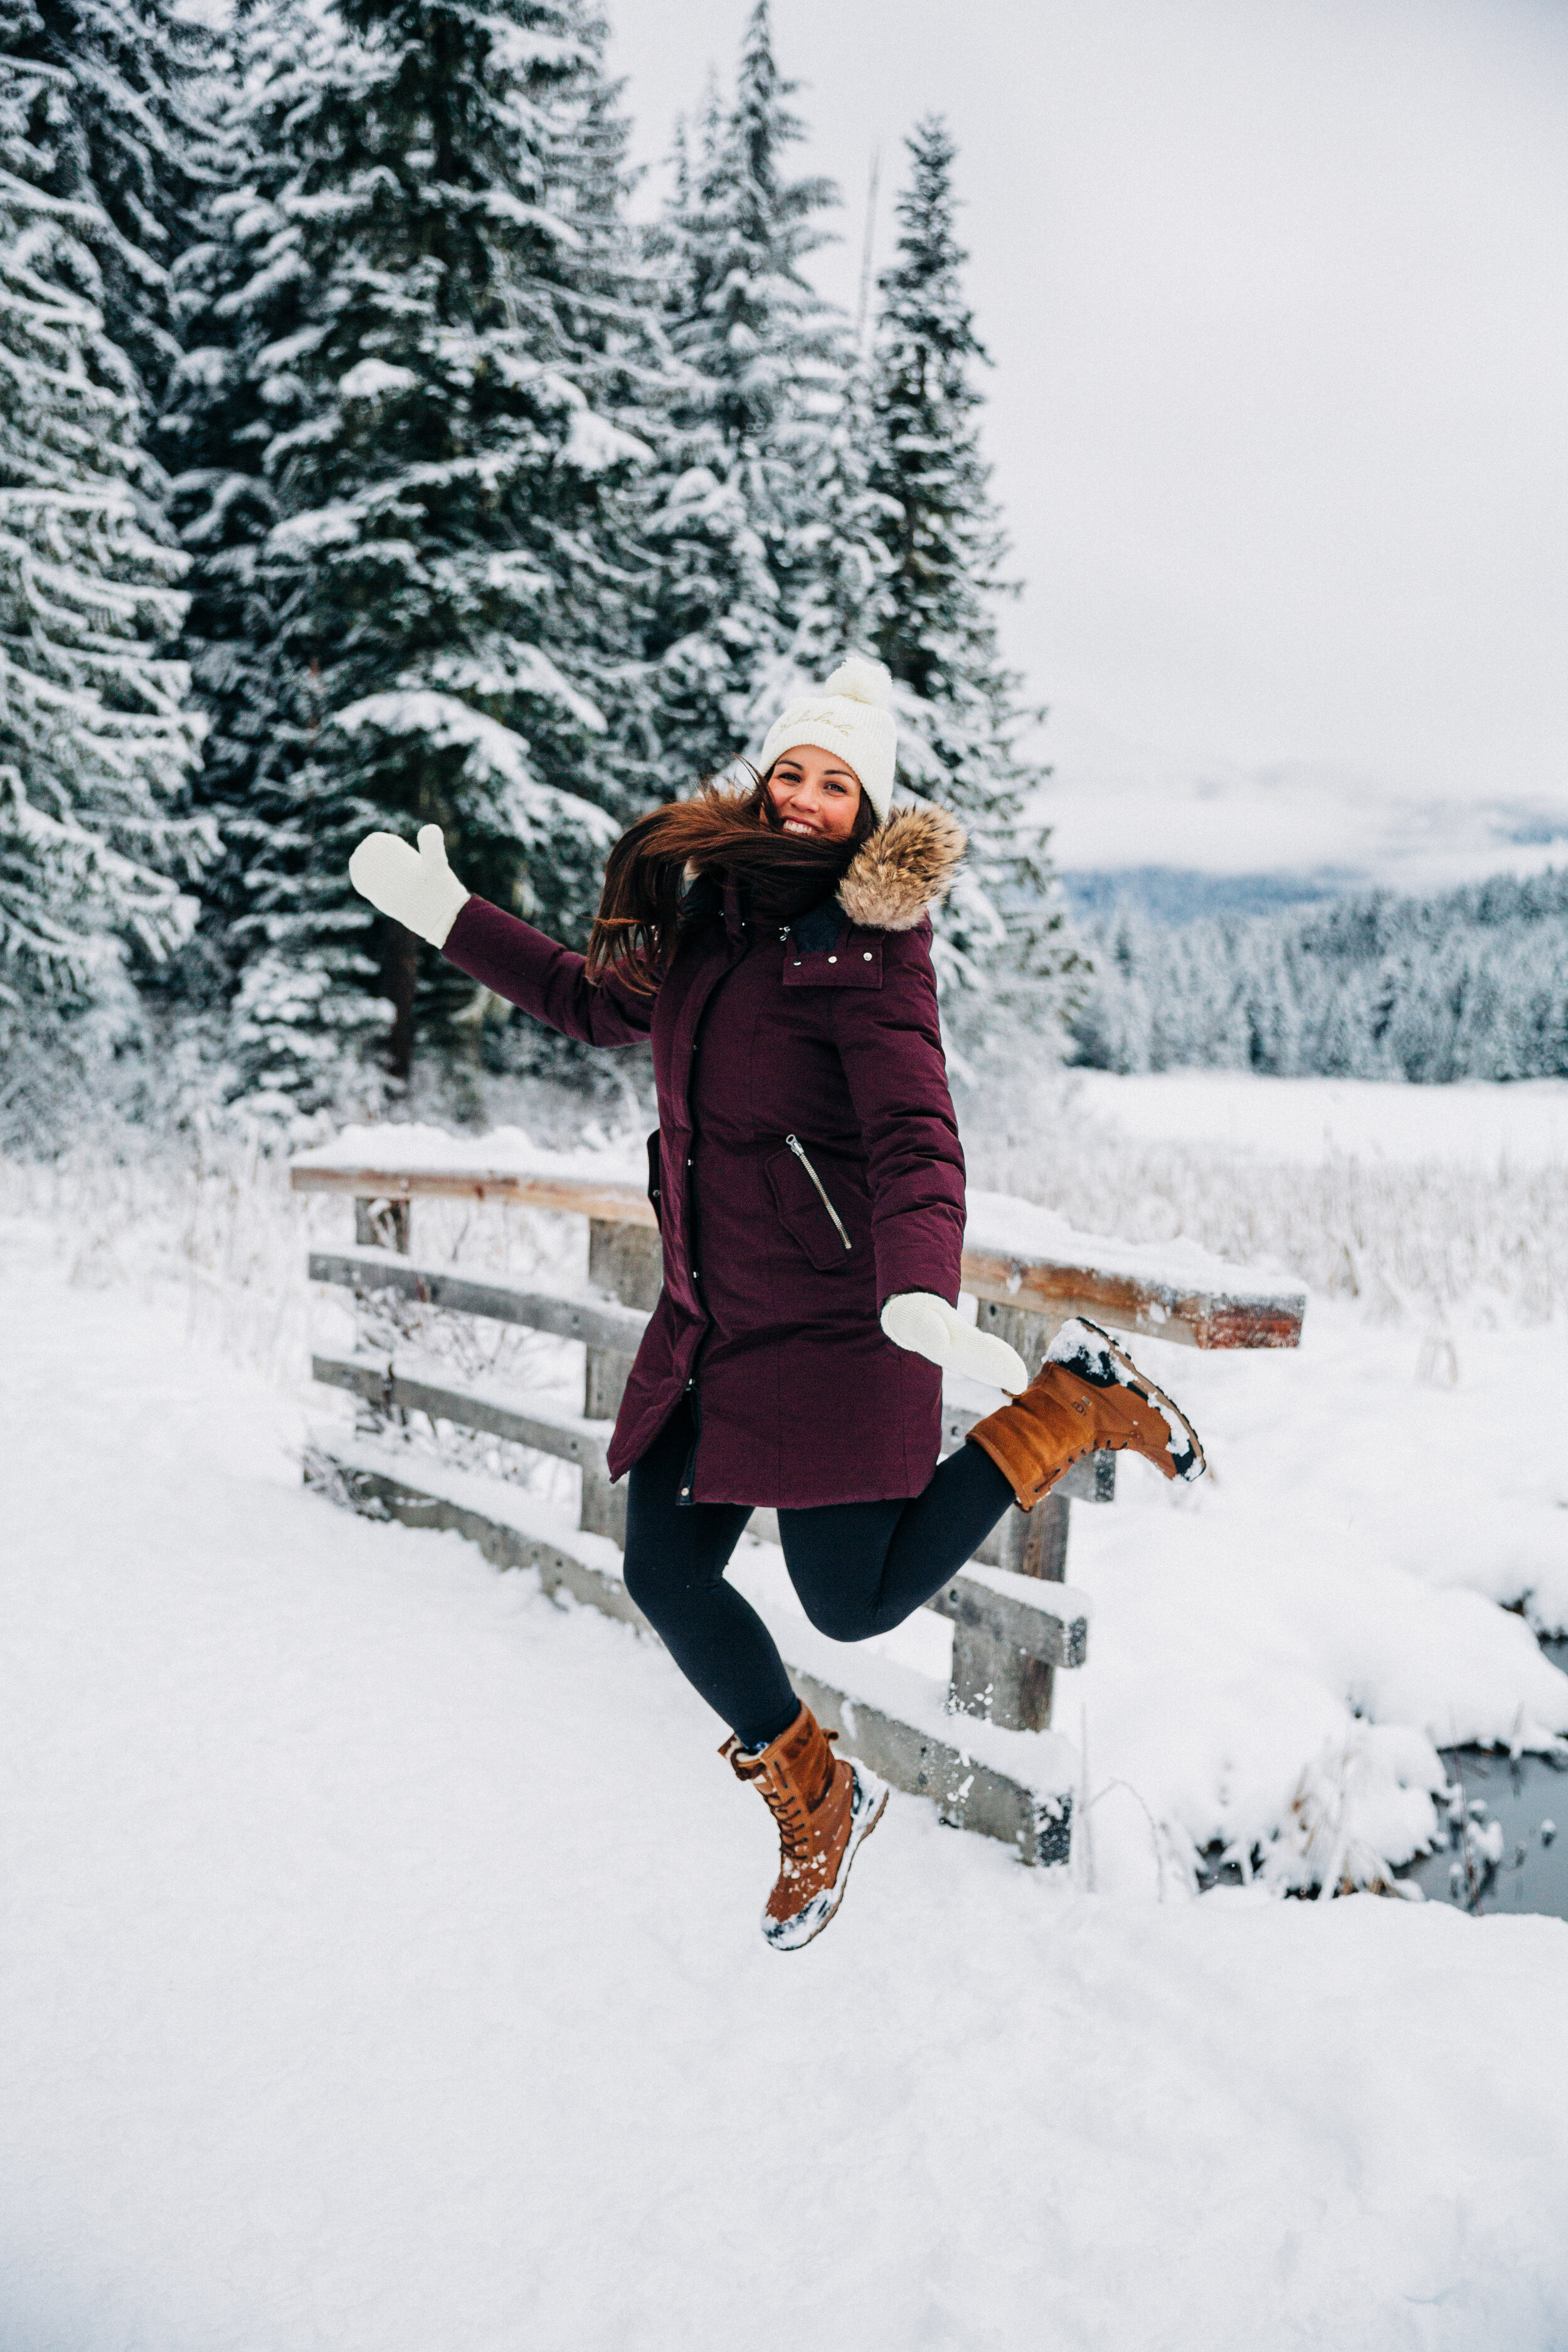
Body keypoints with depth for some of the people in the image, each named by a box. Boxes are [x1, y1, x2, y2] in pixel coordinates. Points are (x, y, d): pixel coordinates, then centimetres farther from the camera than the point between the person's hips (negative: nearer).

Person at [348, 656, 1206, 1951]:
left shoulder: (865, 949, -14)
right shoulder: (712, 916, 8)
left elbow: (915, 1139, -24)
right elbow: (599, 999, 25)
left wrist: (921, 1290, -42)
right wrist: (450, 919, 26)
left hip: (833, 1321, -7)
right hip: (711, 1316, 7)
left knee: (857, 1602, -2)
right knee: (668, 1575, 7)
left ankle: (1077, 1401, 13)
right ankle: (816, 1799, 30)